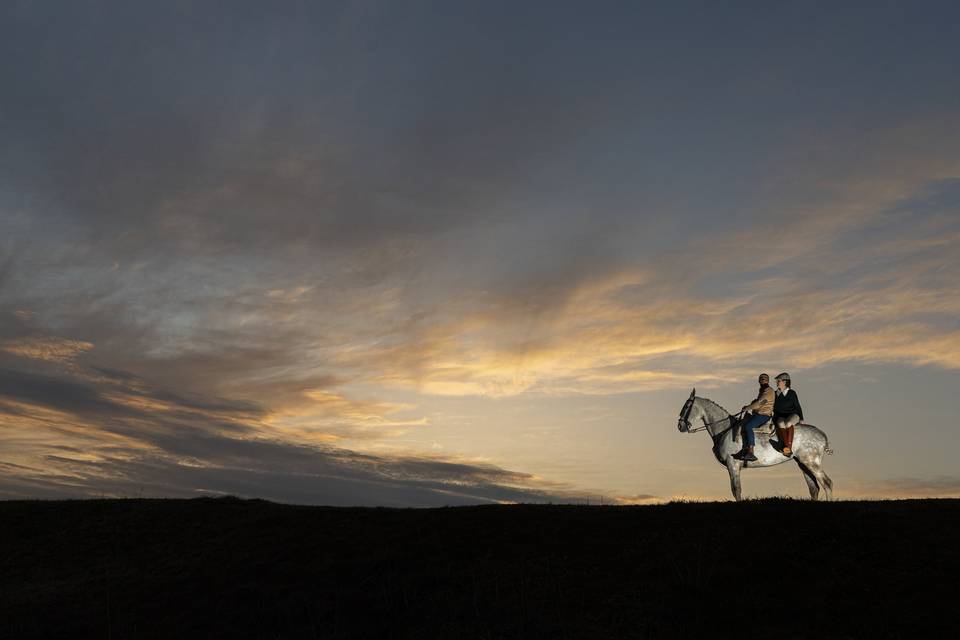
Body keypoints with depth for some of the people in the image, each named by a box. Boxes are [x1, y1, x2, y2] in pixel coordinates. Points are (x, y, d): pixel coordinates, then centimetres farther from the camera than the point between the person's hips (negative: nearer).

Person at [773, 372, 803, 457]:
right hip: (780, 417, 2)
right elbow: (774, 408, 18)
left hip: (793, 415, -1)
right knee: (781, 424, -37)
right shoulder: (775, 394, 14)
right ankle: (787, 448, -47)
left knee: (788, 423, -39)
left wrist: (801, 419, 7)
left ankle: (789, 447, -46)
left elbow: (797, 406, 10)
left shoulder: (792, 393, 6)